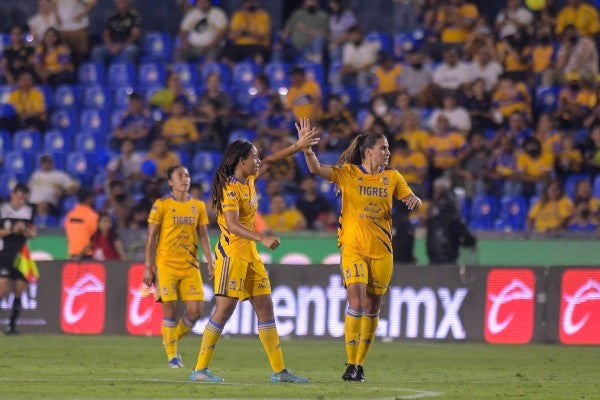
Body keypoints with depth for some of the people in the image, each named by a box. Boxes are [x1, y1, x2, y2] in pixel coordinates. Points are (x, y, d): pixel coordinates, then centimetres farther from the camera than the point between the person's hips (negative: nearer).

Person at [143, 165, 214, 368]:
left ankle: (173, 340, 21)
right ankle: (172, 355, 5)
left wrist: (210, 262, 4)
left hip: (190, 266, 4)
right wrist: (148, 266, -6)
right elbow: (151, 237, -1)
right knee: (170, 309, -7)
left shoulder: (198, 206, 10)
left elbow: (203, 236, 13)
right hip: (166, 265, -4)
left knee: (195, 309, -5)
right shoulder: (161, 205, -1)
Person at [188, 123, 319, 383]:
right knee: (225, 308, -11)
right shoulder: (231, 189, -16)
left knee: (265, 308, 7)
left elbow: (269, 162, 29)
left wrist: (297, 147, 26)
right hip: (232, 254, -9)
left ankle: (279, 371, 8)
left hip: (250, 255, 9)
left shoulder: (248, 180, 10)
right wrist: (262, 238, -38)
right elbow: (232, 225, -28)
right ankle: (200, 369, -6)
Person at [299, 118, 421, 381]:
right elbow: (317, 169, -17)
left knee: (372, 308, 7)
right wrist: (307, 149, -35)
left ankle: (360, 364, 19)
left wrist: (414, 201, -14)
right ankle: (351, 364, -11)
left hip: (381, 250, 4)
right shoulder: (348, 173, -4)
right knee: (356, 303, -17)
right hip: (353, 247, -4)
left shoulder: (392, 177, 7)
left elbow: (411, 200, 10)